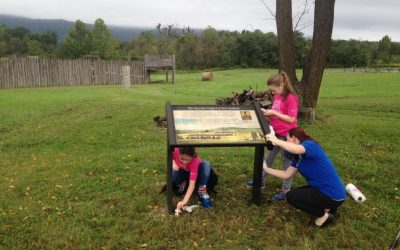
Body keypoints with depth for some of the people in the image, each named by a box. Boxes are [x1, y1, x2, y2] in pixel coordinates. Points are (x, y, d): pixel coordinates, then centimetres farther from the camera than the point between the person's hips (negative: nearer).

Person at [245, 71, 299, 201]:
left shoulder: (291, 98, -20)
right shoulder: (277, 96, 5)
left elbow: (291, 119, -22)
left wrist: (274, 113, -23)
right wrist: (268, 112, -3)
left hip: (286, 136, -8)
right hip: (275, 133, 8)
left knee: (286, 162, 6)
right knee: (269, 158, 20)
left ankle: (286, 190, 20)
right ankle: (261, 181, 37)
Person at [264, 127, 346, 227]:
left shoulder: (310, 145, -16)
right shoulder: (298, 157, 10)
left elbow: (295, 149, -41)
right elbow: (286, 175, 11)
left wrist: (277, 141, -29)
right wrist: (266, 168, 11)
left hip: (333, 195, -10)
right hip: (324, 191, 10)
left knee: (291, 196, -8)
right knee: (296, 193, 23)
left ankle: (323, 215, 2)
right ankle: (326, 207, 16)